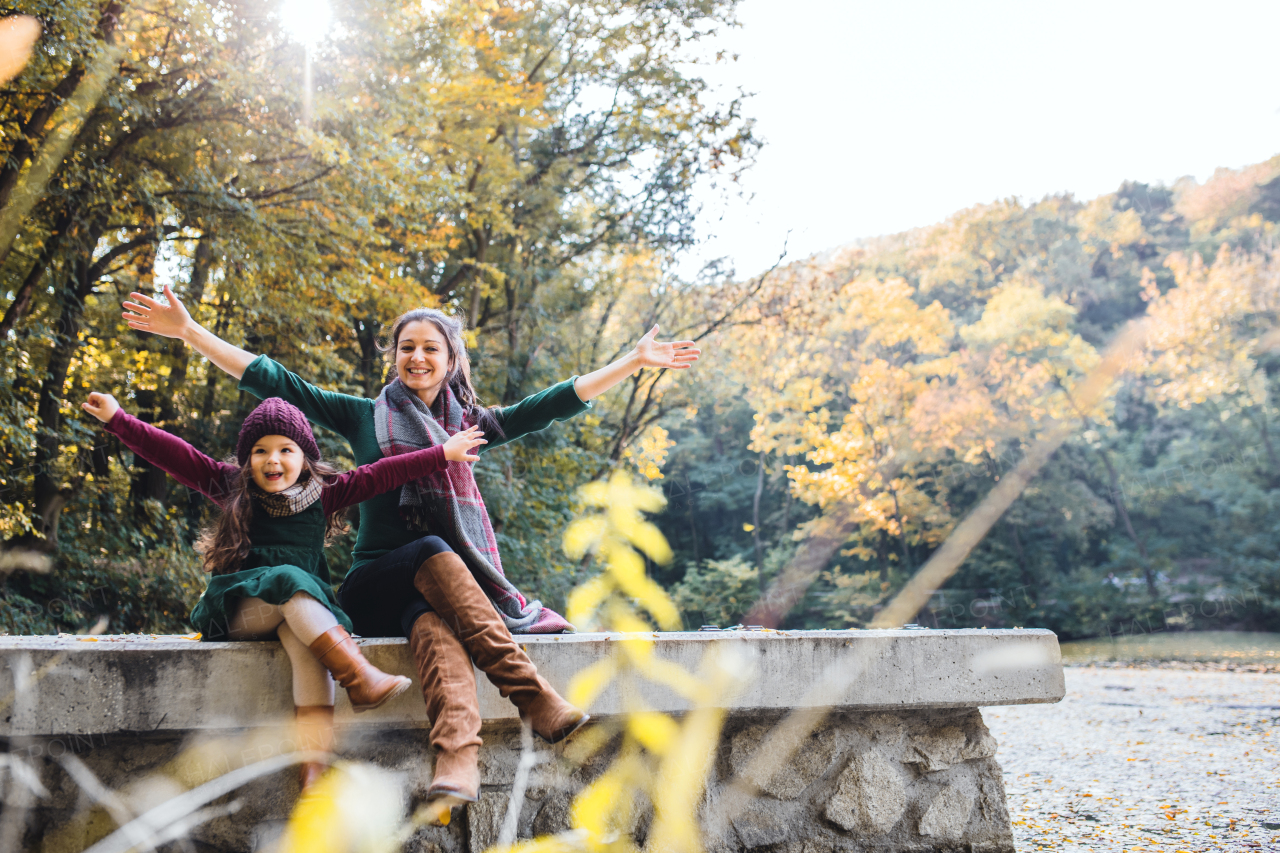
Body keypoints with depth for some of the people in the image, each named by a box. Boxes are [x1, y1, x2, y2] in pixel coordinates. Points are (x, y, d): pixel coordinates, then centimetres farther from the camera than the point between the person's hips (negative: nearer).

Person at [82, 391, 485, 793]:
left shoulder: (323, 493, 10)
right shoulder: (233, 488, 8)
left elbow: (380, 475, 7)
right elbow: (176, 455, 3)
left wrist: (443, 453, 5)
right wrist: (118, 419, -5)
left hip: (300, 608, 1)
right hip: (237, 610, -1)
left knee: (304, 639, -35)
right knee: (288, 579, -33)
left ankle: (313, 766, -48)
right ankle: (360, 678, -44)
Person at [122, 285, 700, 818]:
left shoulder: (469, 423, 16)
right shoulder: (366, 417, 11)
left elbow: (554, 404, 13)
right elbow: (272, 382, 7)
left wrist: (635, 361, 9)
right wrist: (188, 331, 3)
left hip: (450, 586, 1)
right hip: (377, 588, -1)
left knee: (430, 619, -34)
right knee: (433, 553, -34)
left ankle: (458, 755, -58)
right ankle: (532, 695, -42)